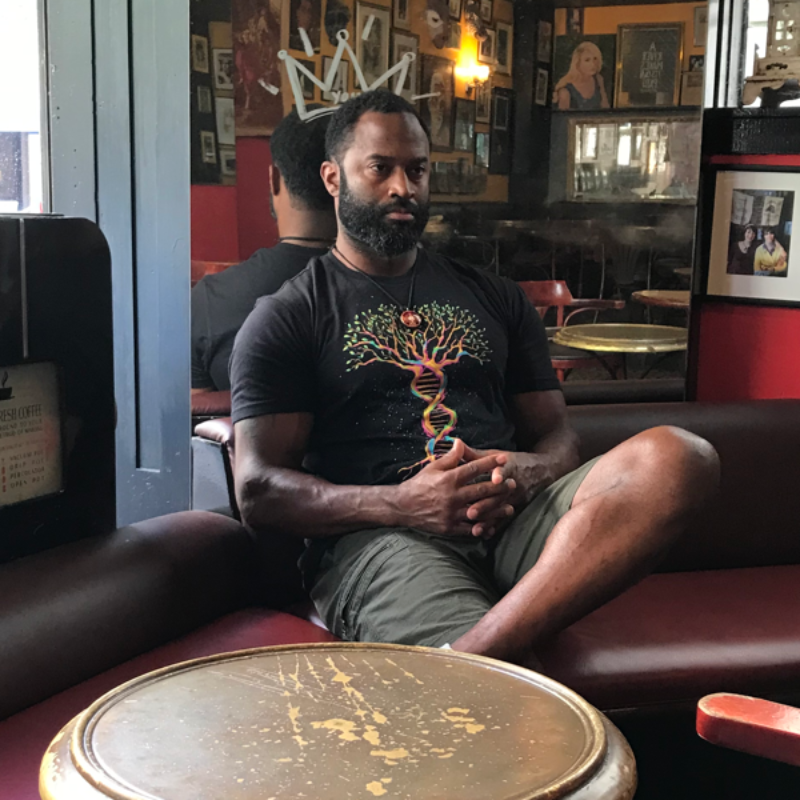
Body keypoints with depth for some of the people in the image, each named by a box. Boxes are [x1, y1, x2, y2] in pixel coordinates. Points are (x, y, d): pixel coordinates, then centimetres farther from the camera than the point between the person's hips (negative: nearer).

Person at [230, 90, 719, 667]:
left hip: (512, 514, 7)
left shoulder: (496, 298, 25)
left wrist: (524, 473, -6)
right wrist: (402, 502, -16)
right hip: (376, 536, -6)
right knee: (508, 686, -42)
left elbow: (558, 438, 22)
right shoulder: (287, 316, 12)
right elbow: (258, 493, 1)